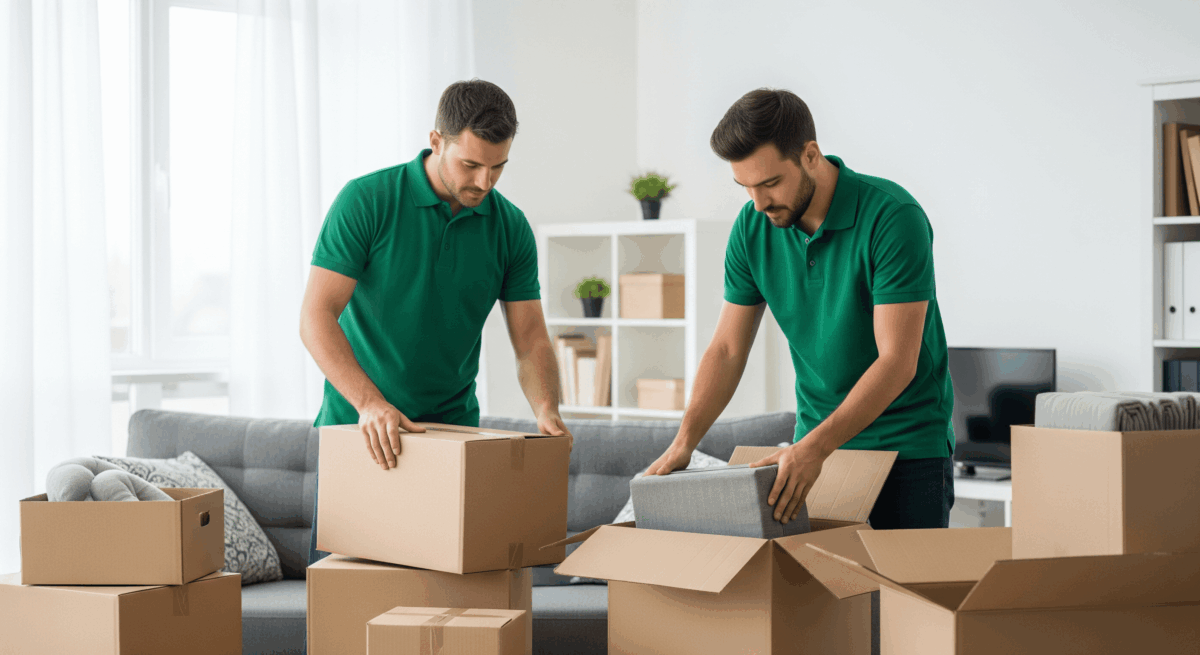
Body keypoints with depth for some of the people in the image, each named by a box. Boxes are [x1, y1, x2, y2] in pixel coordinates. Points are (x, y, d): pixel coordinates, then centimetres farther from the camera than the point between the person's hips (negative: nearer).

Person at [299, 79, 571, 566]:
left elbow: (531, 342, 1)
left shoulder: (510, 228, -1)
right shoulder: (366, 202, -13)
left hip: (453, 430, 3)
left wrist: (546, 411, -19)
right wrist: (370, 403, -31)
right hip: (359, 429, -2)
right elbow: (316, 317, -18)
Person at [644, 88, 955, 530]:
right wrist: (684, 442, -11)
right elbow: (727, 349, 3)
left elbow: (897, 362, -23)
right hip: (817, 445, 5)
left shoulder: (893, 217, -20)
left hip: (909, 446, -4)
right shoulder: (752, 227, -3)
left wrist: (814, 447, -32)